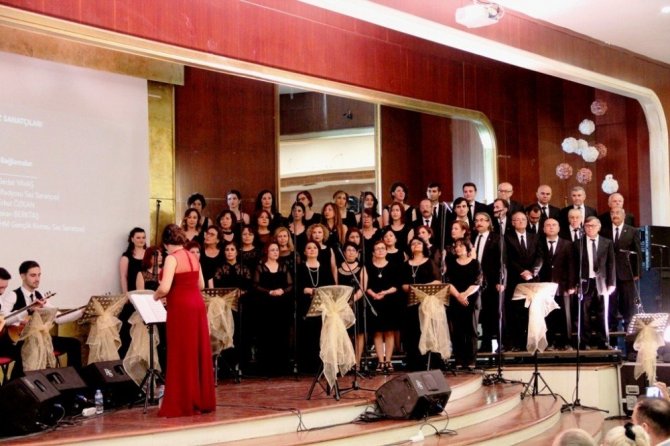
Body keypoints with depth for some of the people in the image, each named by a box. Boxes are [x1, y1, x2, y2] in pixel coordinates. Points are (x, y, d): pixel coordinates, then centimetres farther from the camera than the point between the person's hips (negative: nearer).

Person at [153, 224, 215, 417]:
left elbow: (165, 288, -20)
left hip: (181, 308, -7)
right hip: (197, 304, 7)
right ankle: (203, 401, 19)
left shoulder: (172, 258, -12)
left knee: (181, 356, -1)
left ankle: (183, 404, 3)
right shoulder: (193, 257, 10)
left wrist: (156, 296, 0)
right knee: (199, 353, 12)